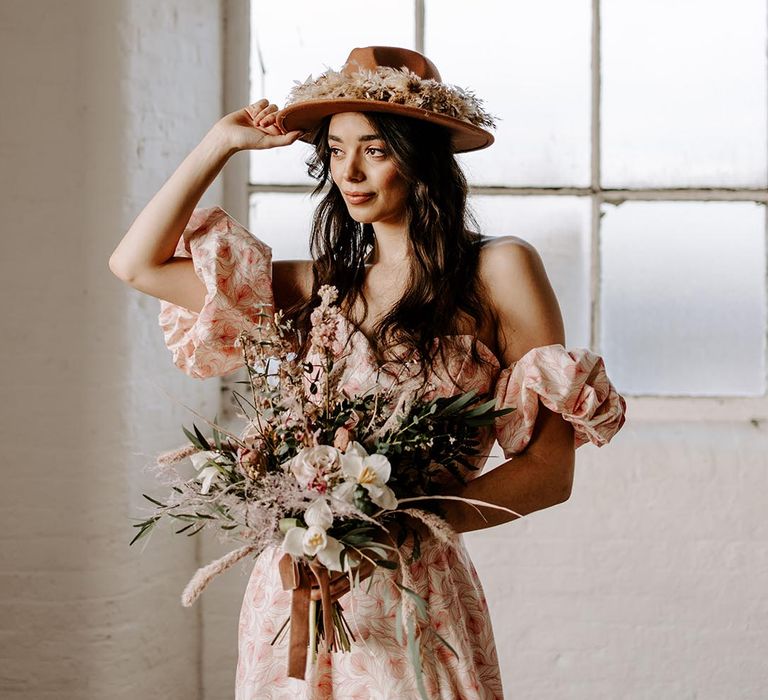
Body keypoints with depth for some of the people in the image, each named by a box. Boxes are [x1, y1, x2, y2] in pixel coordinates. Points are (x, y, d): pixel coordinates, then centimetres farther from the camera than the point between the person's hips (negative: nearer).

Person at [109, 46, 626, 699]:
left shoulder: (499, 270, -4)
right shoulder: (321, 285, 7)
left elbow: (549, 472, -8)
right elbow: (137, 263, 8)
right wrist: (223, 142, 10)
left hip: (416, 595, -4)